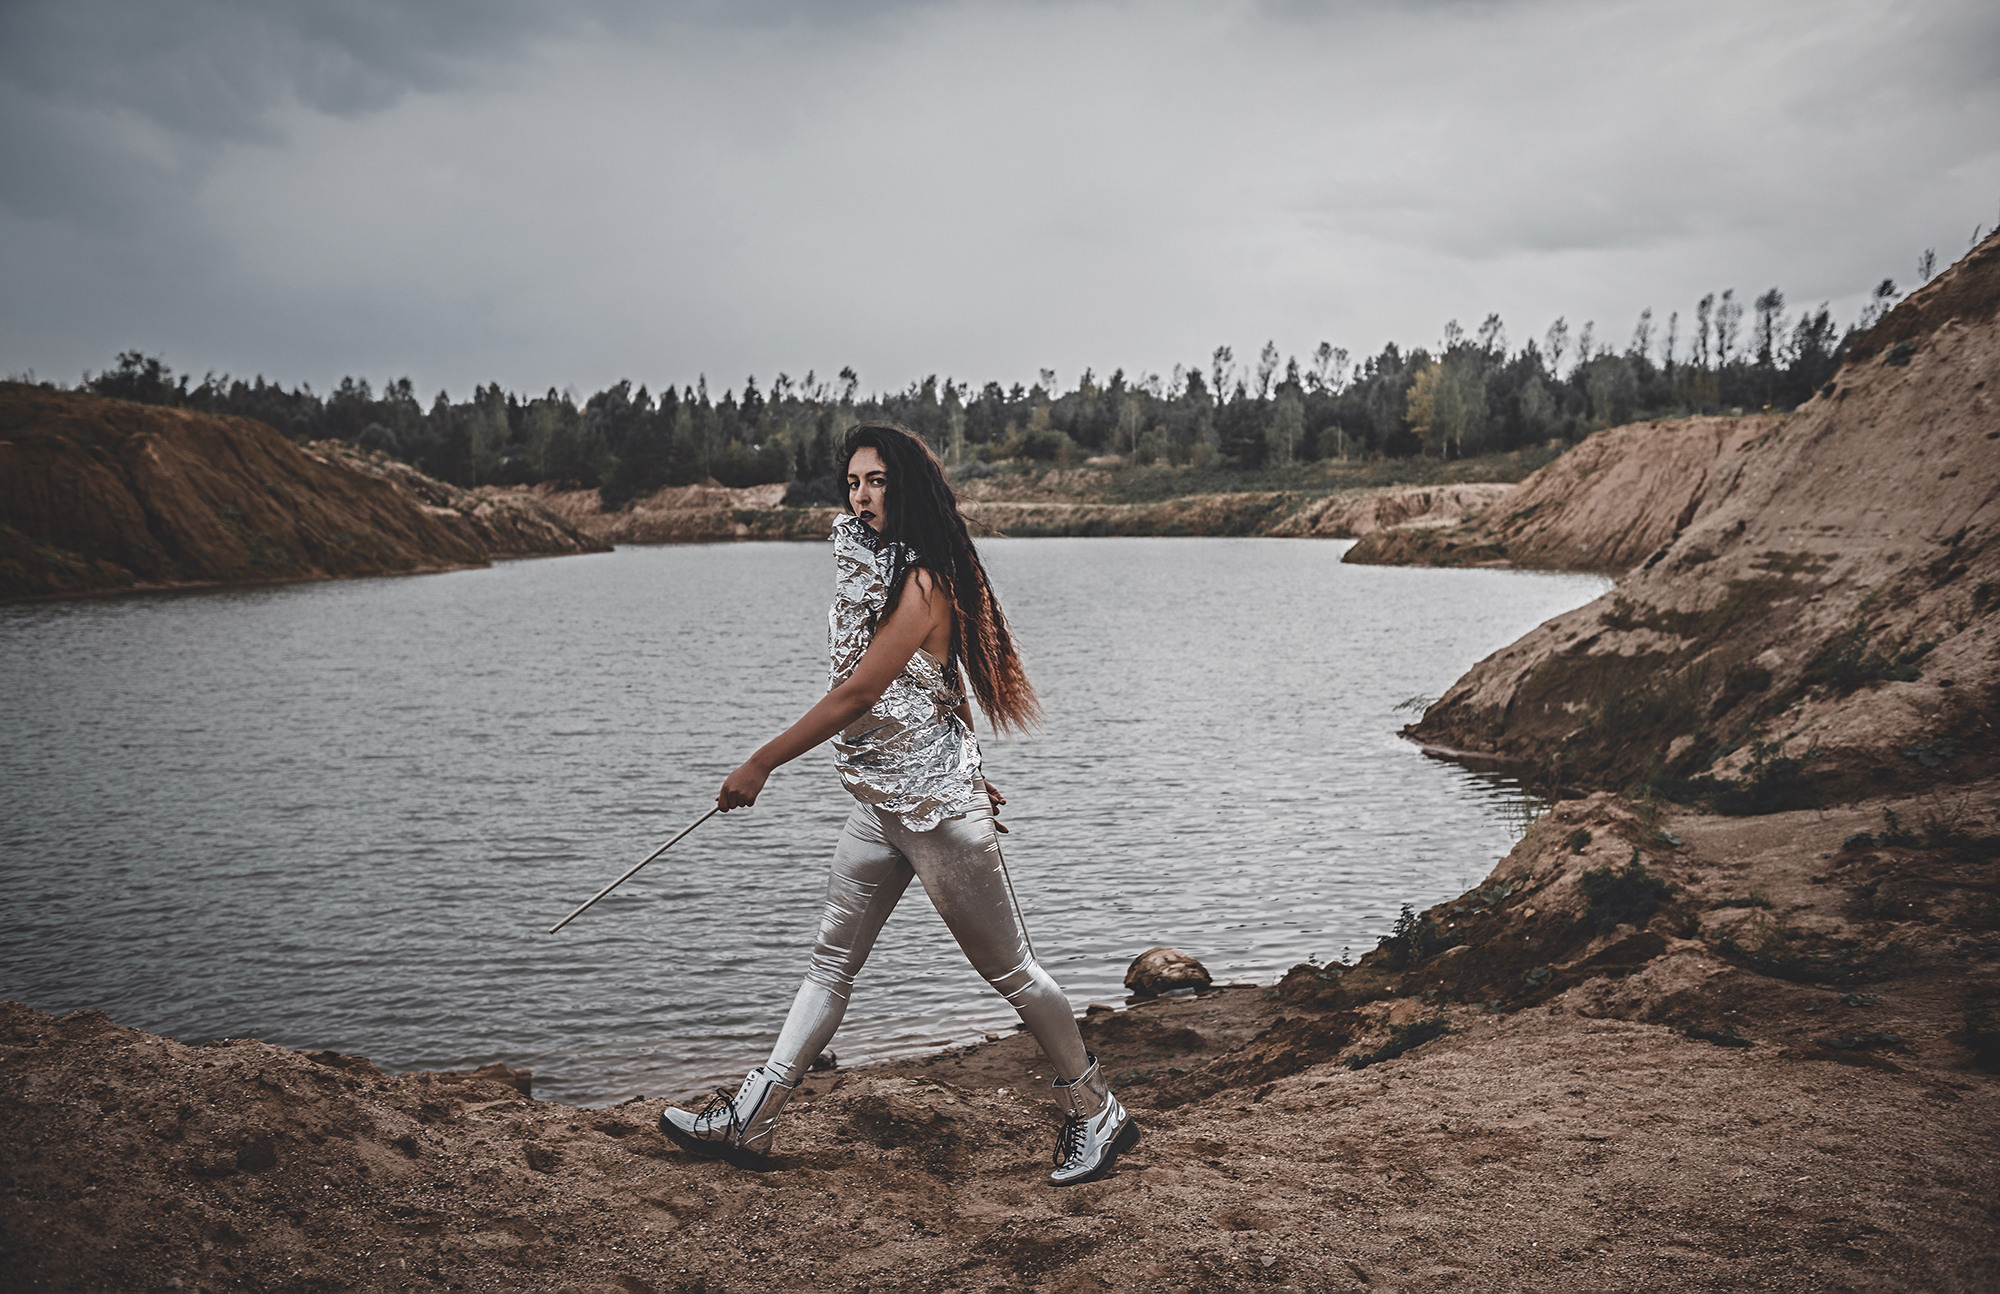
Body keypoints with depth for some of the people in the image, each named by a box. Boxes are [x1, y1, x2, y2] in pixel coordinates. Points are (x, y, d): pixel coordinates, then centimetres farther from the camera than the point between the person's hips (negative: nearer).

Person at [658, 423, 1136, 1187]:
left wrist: (759, 765, -16)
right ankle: (749, 1122, 20)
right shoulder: (866, 567, 10)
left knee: (1007, 968, 2)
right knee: (831, 962, 13)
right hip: (879, 802, 9)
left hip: (937, 807, -9)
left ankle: (1097, 1116, 19)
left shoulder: (923, 584, -19)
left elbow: (853, 697, -22)